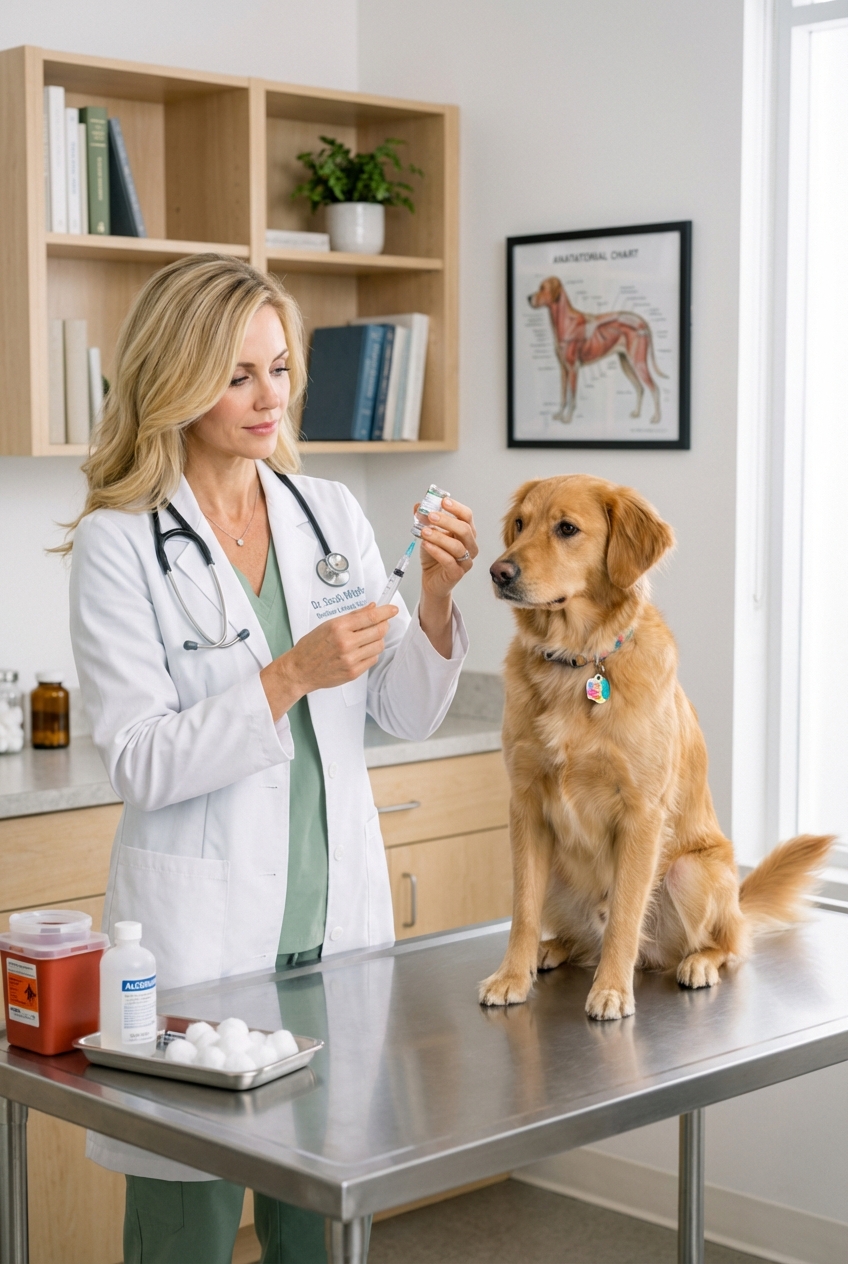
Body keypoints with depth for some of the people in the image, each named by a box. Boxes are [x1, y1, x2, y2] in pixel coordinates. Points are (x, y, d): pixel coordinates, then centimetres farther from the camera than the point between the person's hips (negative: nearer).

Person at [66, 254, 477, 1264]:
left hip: (339, 910, 5)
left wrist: (435, 601, -12)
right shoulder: (120, 543, -9)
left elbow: (408, 716, 5)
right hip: (200, 925, -4)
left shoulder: (331, 514, 5)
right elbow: (140, 764, -14)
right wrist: (290, 676, -22)